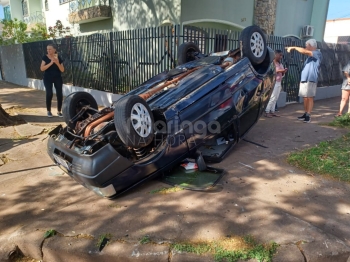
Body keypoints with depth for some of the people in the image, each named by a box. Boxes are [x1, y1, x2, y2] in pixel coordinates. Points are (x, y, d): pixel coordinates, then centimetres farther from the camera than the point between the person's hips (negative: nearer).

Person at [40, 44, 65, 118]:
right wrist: (51, 63, -21)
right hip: (48, 78, -1)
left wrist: (57, 63, -18)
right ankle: (49, 111, 6)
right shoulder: (45, 57, -1)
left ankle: (59, 111, 9)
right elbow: (42, 68, -12)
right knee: (49, 94, -10)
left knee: (59, 94, -4)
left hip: (57, 78, 1)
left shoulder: (59, 57, 1)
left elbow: (62, 70, -1)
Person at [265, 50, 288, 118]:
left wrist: (284, 72, 1)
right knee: (271, 97, -11)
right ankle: (267, 112, -7)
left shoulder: (280, 64, 18)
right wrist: (278, 70, -20)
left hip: (279, 83, 8)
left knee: (275, 98, 4)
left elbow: (282, 74, 22)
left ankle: (272, 111, 8)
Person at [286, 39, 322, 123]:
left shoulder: (317, 53, -5)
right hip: (304, 79, 8)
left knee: (310, 98, -7)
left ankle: (308, 116, -7)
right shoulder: (310, 56, 22)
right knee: (305, 98, 9)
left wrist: (293, 47, -9)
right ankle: (305, 114, 15)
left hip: (311, 80, -8)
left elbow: (304, 51, -19)